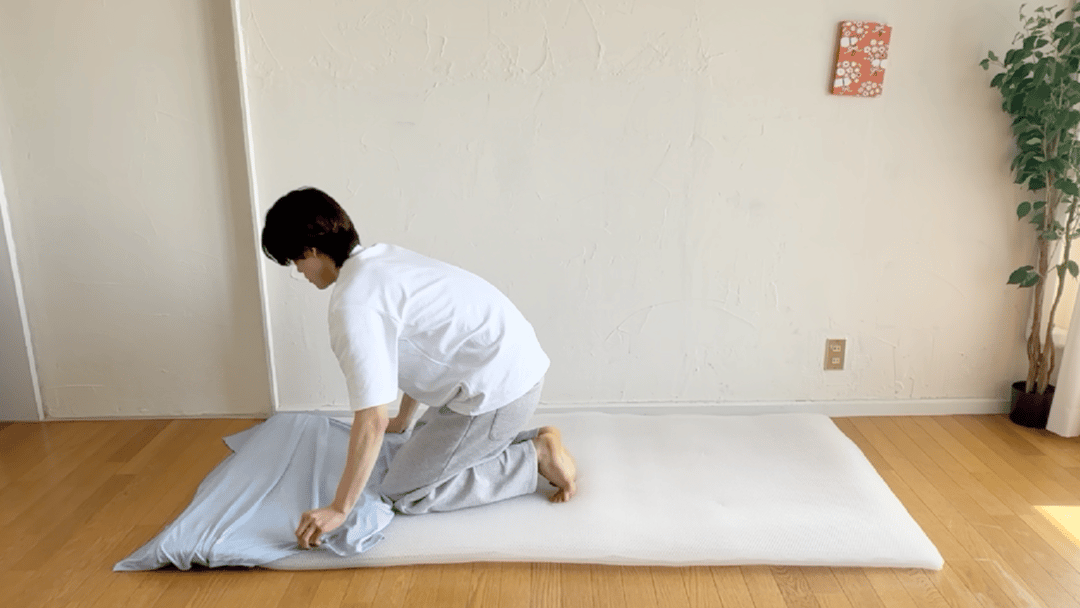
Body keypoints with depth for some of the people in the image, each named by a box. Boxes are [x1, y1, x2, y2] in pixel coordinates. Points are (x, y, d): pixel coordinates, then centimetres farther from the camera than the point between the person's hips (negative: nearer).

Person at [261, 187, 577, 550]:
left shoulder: (353, 303, -17)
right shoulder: (383, 258, 12)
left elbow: (372, 421, -20)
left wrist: (339, 509, -10)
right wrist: (403, 421, 38)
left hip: (498, 388, -10)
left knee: (402, 494, 2)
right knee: (427, 441, 27)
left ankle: (536, 459, -1)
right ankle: (533, 441, 17)